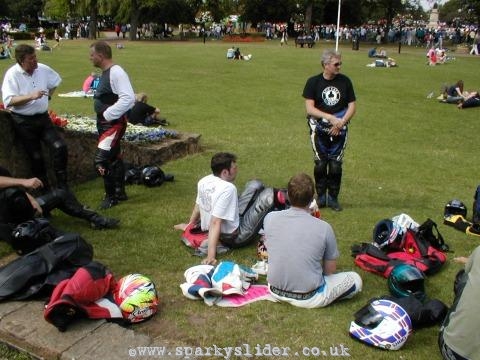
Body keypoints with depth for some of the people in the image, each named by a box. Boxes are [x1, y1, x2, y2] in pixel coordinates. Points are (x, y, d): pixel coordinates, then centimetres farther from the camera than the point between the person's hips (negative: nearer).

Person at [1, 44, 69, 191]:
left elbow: (55, 81, 21)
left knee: (60, 147, -7)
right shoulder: (12, 74, -15)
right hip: (23, 121, -4)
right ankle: (45, 189, 19)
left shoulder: (43, 69, -1)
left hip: (43, 117, 4)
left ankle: (62, 186, 6)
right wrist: (30, 96, -31)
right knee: (36, 157, 4)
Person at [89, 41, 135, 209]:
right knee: (114, 157, 18)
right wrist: (102, 117, 11)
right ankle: (119, 192, 32)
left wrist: (108, 115, -24)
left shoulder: (117, 73, -20)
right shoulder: (105, 72, 10)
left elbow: (128, 98, -28)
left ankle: (110, 196, 4)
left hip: (114, 124, -10)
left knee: (100, 160, -12)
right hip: (104, 123, 10)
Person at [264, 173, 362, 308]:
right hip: (308, 298, -3)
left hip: (276, 291, 4)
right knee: (355, 279, 15)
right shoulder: (324, 228, -19)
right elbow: (330, 271, -6)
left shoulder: (270, 218, -12)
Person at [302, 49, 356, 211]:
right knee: (320, 163, -2)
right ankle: (321, 196, 16)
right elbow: (309, 108, -7)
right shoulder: (313, 82, -1)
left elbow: (352, 106, 5)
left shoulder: (345, 81, 5)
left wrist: (341, 122, -10)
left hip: (339, 129, 1)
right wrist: (330, 117, -17)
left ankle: (333, 198, 14)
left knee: (336, 165, -1)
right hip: (319, 129, -1)